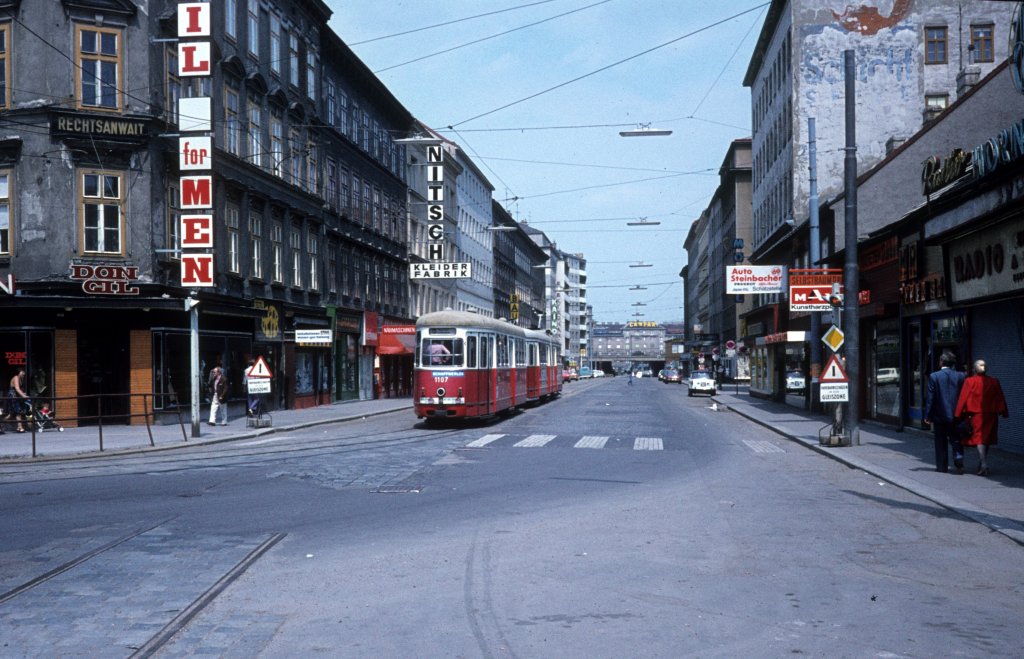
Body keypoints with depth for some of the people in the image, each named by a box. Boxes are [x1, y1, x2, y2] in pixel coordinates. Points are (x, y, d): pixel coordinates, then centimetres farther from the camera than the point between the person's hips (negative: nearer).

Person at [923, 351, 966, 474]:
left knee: (941, 442, 9)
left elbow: (930, 397, -8)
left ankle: (942, 466, 12)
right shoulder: (960, 376, -1)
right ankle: (959, 461, -9)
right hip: (955, 414, 2)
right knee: (956, 440, 9)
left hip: (939, 414, -2)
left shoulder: (934, 376, -9)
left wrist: (927, 415, -2)